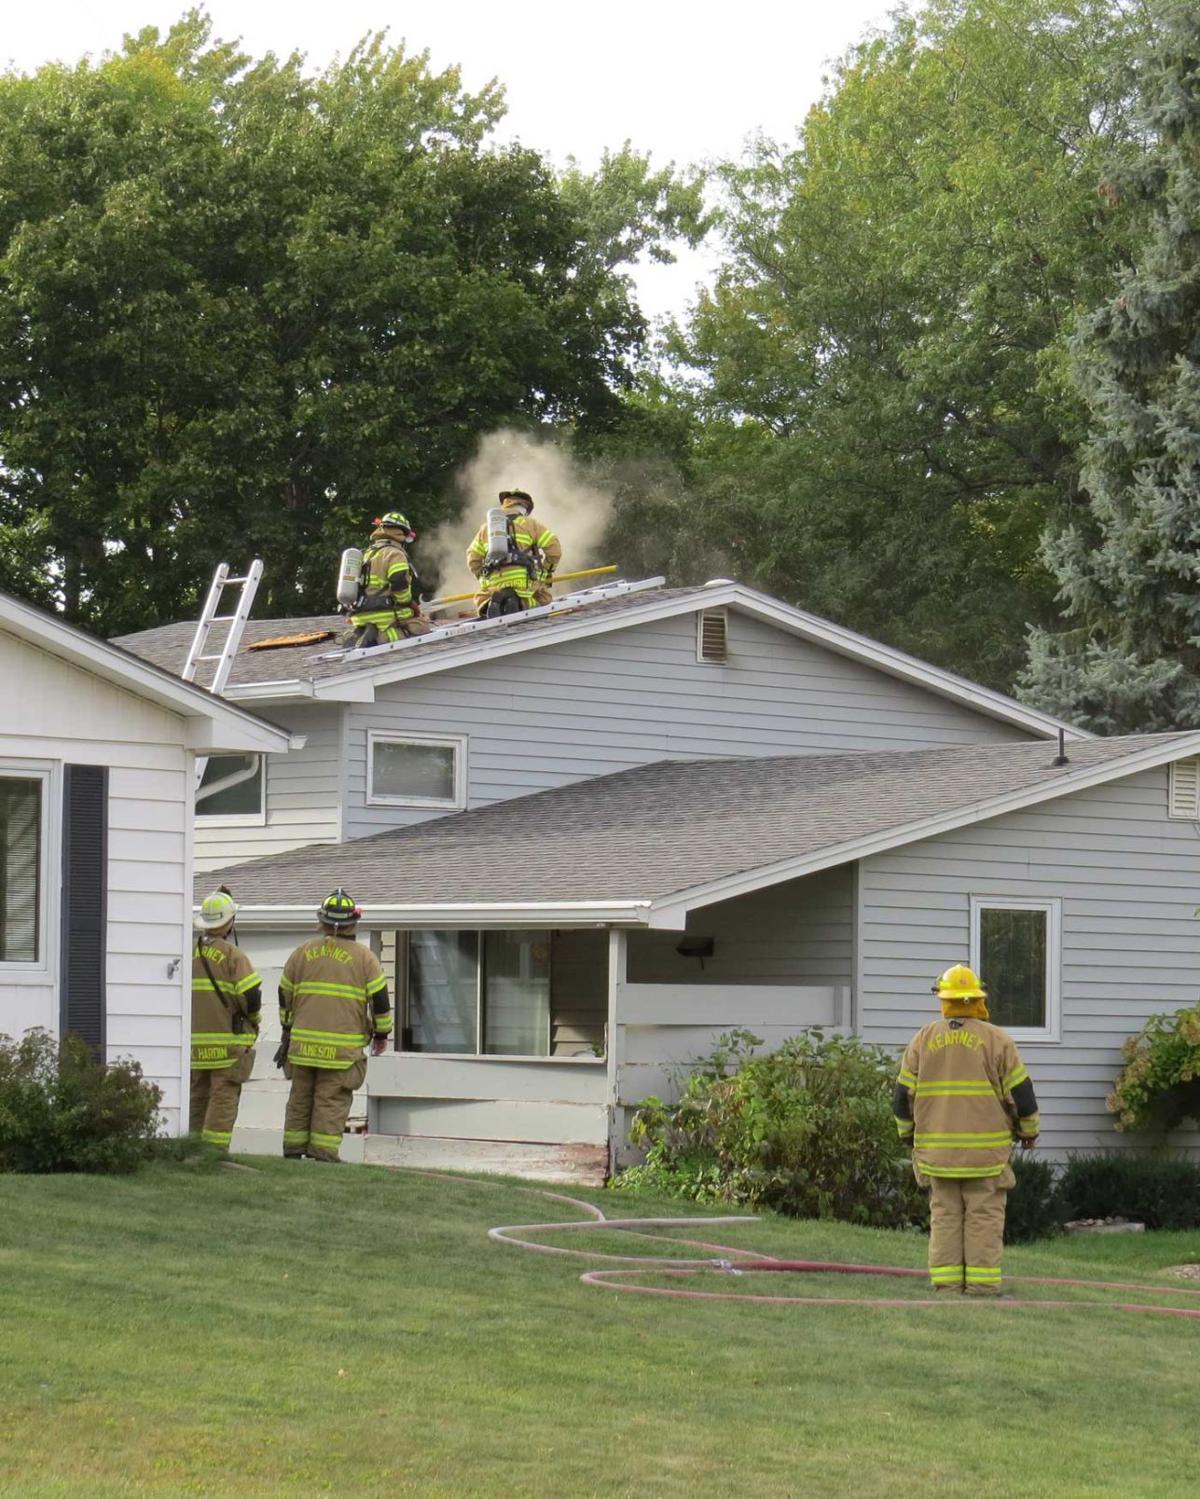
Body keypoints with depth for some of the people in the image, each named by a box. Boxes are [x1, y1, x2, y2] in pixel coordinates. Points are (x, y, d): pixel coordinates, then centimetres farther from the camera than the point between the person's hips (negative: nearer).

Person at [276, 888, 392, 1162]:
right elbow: (380, 998, -3)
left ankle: (293, 1148, 15)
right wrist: (381, 1034, 9)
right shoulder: (364, 958, -3)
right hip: (344, 1046, -3)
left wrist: (287, 1029, 29)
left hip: (303, 1043, 3)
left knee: (300, 1097, 12)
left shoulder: (302, 953, 8)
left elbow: (285, 995, 16)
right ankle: (323, 1152, -4)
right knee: (332, 1099, -1)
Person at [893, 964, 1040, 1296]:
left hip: (937, 1145, 3)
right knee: (984, 1216, 0)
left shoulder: (923, 1040, 5)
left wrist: (908, 1133, 25)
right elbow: (1020, 1093, -1)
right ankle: (981, 1282, -3)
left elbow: (903, 1096, 9)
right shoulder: (996, 1040, -3)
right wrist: (1028, 1131, 15)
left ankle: (946, 1281, 4)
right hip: (985, 1147, -3)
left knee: (944, 1215, 7)